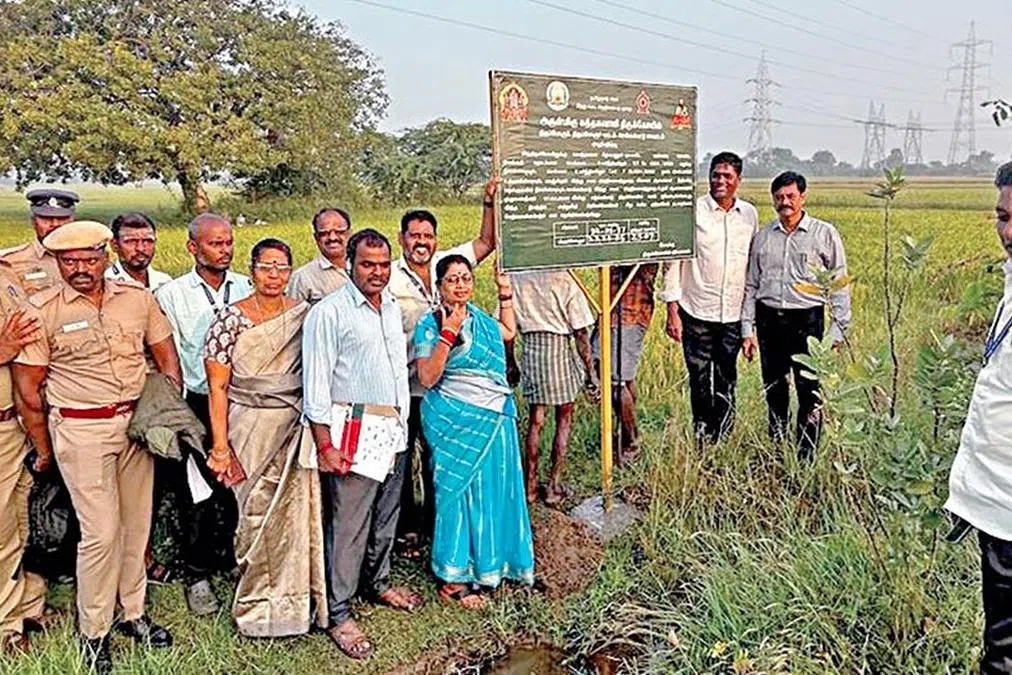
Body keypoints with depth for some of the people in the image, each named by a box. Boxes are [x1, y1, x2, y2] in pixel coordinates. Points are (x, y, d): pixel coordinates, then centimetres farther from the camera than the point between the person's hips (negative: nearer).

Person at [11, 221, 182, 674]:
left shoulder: (138, 298, 4)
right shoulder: (41, 311, -5)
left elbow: (166, 357, 11)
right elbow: (27, 388, -2)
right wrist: (43, 449, 2)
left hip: (138, 421, 4)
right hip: (80, 429, -3)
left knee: (137, 522, 11)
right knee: (101, 531, -4)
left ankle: (133, 614, 28)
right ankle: (93, 633, 14)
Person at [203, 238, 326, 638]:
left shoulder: (305, 315, 5)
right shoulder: (230, 318, -3)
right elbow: (217, 386, -5)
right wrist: (220, 446, -9)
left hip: (297, 429, 3)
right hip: (250, 430, -2)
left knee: (297, 512, 6)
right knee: (256, 515, 2)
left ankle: (294, 601, 24)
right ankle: (257, 606, 21)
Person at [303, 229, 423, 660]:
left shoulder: (392, 306, 14)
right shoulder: (329, 312, -10)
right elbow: (316, 384, -12)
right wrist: (325, 446, -16)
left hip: (394, 430, 7)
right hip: (354, 433, -7)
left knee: (386, 517, 18)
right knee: (348, 524, -2)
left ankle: (378, 584, 37)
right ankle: (338, 614, 10)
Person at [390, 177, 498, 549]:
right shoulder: (390, 279, -7)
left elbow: (486, 242, 11)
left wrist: (489, 202, 1)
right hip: (404, 386, -3)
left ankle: (434, 526, 31)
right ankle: (406, 529, 24)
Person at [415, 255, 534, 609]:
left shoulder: (479, 318, 10)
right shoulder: (430, 325, -10)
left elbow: (509, 332, 30)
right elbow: (427, 378, -18)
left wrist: (506, 294, 20)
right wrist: (447, 334, -24)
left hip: (496, 419, 7)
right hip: (456, 421, -7)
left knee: (494, 489, 12)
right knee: (460, 490, -1)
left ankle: (489, 563, 29)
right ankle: (452, 580, 11)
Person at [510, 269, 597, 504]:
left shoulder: (514, 277, -1)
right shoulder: (563, 279, -12)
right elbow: (581, 331, -10)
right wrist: (590, 371, -2)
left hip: (530, 350, 3)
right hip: (559, 348, -3)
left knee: (535, 420, 14)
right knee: (563, 420, 11)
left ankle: (530, 485, 19)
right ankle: (554, 486, 15)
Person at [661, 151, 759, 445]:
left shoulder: (749, 214, 8)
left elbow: (754, 263, 16)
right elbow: (673, 260, -3)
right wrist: (672, 312, -8)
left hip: (734, 315, 3)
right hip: (696, 313, -3)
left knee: (726, 385, 8)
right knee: (700, 383, 4)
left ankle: (722, 442, 18)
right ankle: (702, 440, 17)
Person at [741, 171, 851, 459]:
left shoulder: (824, 234, 2)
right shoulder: (762, 236, 11)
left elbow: (840, 284, 3)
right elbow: (751, 285, 13)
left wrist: (837, 329, -4)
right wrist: (747, 329, 7)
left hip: (807, 320, -3)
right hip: (769, 319, 3)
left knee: (810, 391, -3)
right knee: (774, 391, 11)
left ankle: (806, 458, 7)